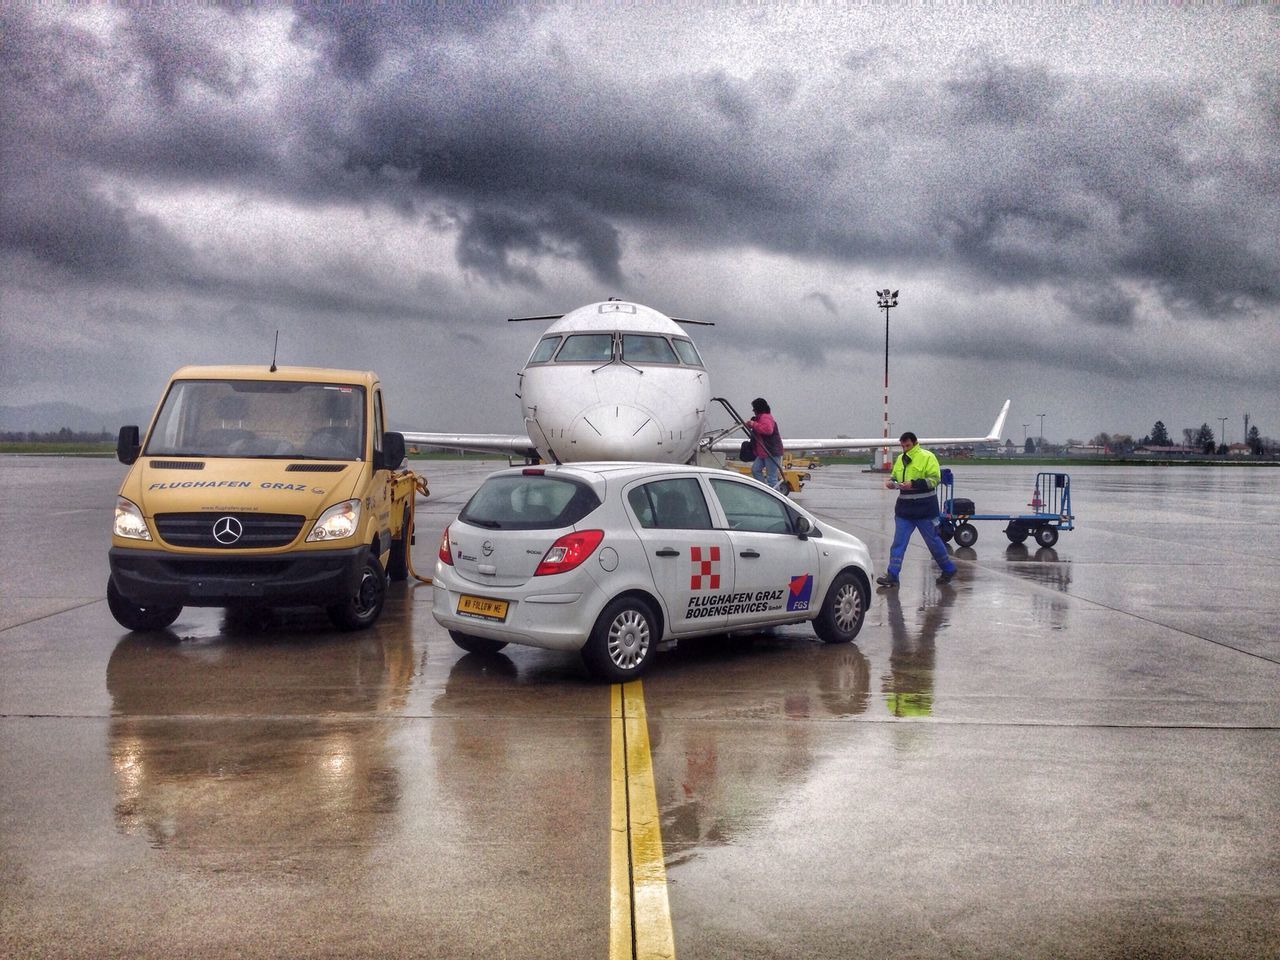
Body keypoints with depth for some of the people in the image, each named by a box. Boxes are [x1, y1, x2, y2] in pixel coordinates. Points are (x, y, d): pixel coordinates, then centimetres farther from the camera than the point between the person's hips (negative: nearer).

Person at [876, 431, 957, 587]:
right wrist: (891, 482, -2)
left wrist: (914, 484, -25)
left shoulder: (927, 457, -9)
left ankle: (949, 569, 25)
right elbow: (895, 476, 22)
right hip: (904, 508, 6)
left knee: (933, 541, 6)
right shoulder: (900, 459, 11)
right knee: (898, 542, 1)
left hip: (924, 509, -6)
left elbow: (934, 478, -16)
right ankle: (892, 575, 2)